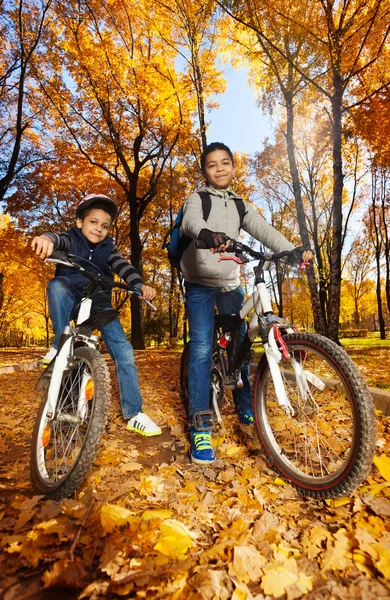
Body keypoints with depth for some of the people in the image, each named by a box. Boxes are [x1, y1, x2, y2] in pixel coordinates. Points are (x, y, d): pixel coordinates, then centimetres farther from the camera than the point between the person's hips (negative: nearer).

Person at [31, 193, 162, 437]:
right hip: (71, 302, -1)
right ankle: (60, 346, -21)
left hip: (99, 305, 2)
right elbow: (58, 240, -28)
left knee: (124, 350, -12)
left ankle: (134, 414, -4)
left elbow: (123, 267, -15)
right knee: (57, 285, -34)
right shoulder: (71, 239, -4)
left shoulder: (108, 248, 2)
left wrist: (141, 285, -36)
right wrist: (46, 239, -54)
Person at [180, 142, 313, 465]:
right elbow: (190, 220, -24)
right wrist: (207, 233, -49)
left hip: (231, 283, 5)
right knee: (202, 348, -12)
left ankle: (245, 408, 25)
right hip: (200, 284, -4)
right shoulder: (197, 199, -1)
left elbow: (263, 230, -2)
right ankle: (200, 426, -5)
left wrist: (292, 250, -20)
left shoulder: (240, 205, 13)